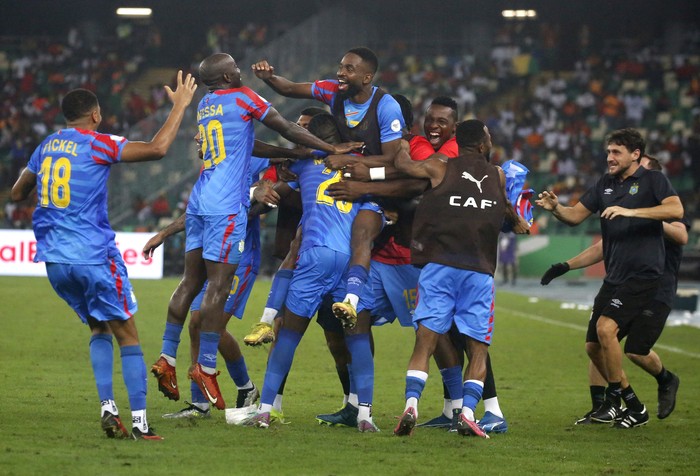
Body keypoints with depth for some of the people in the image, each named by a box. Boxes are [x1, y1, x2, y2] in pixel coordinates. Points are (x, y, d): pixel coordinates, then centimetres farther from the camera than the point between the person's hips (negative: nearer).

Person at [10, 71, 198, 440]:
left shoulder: (47, 146, 12)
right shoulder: (96, 144, -8)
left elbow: (17, 193, 25)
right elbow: (157, 148, -17)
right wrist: (180, 106, -7)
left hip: (54, 258, 6)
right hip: (93, 255, -6)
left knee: (99, 329, 19)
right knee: (127, 335, 1)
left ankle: (107, 409, 4)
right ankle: (139, 422, -5)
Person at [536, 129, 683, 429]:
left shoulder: (653, 180, -5)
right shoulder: (606, 184, 14)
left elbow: (676, 210, -21)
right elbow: (576, 216, 15)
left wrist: (630, 211, -29)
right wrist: (555, 207, -7)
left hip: (642, 275, -8)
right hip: (614, 277, 8)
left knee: (606, 327, -25)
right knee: (594, 346, 6)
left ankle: (615, 398, -8)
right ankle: (633, 408, 19)